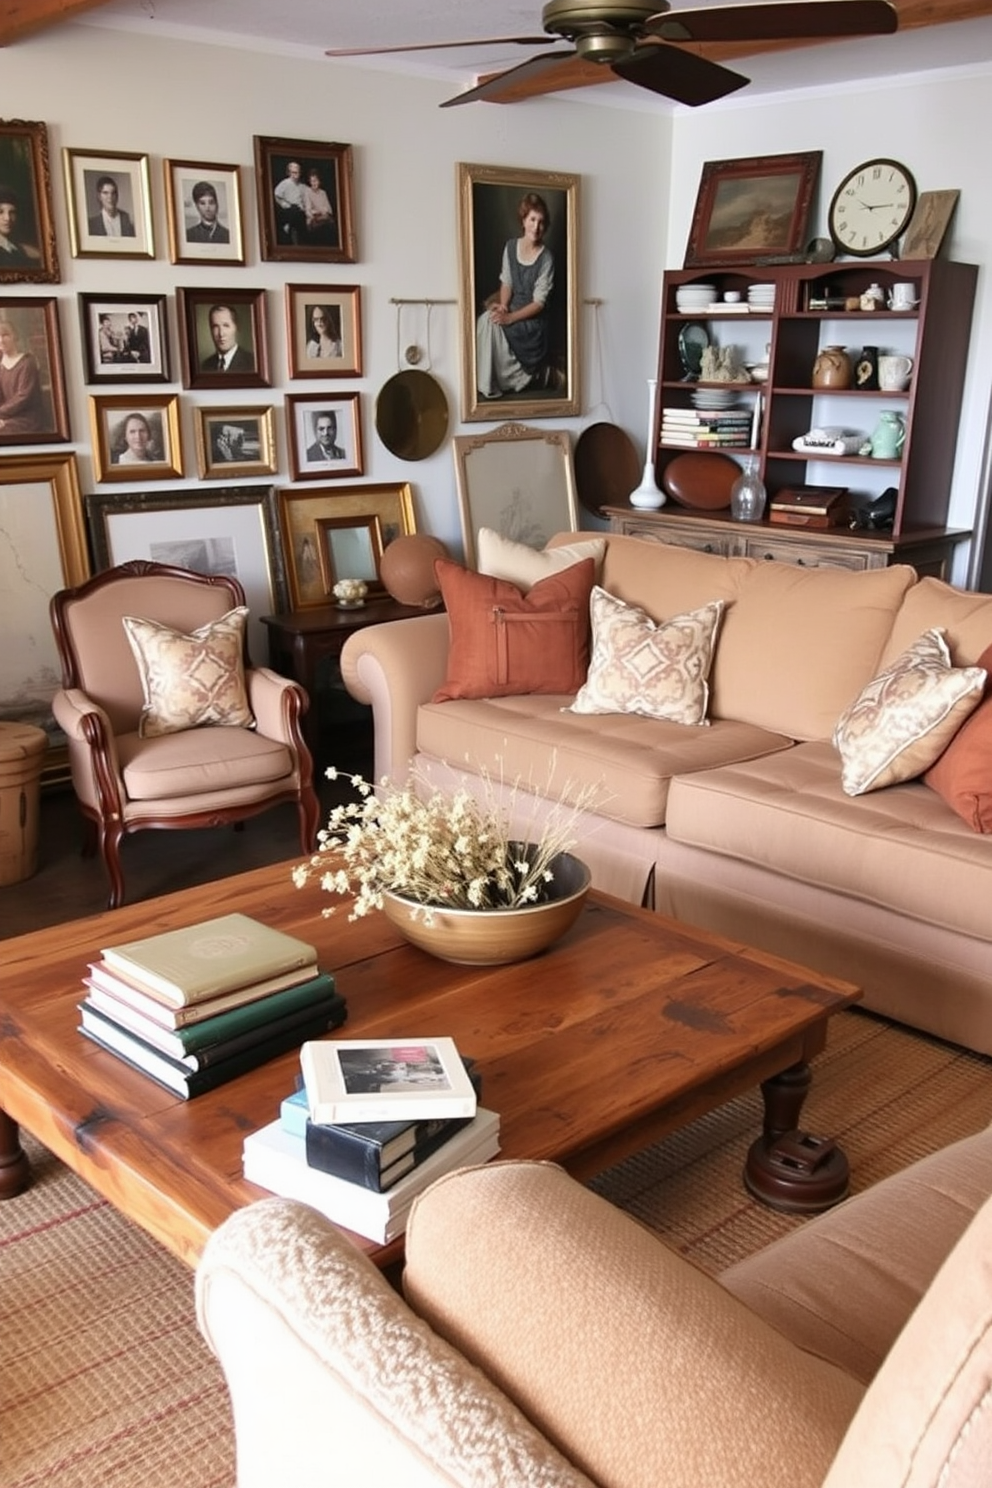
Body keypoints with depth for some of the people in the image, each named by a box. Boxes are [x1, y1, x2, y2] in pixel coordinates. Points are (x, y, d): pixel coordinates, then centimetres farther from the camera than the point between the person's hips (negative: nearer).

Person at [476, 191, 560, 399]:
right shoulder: (511, 247, 3)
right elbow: (506, 283, 7)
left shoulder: (546, 258, -13)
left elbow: (539, 302, -16)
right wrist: (503, 306, -14)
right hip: (511, 312, 6)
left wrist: (510, 318, -25)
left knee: (488, 323, -24)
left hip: (532, 322, -6)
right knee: (487, 321, -22)